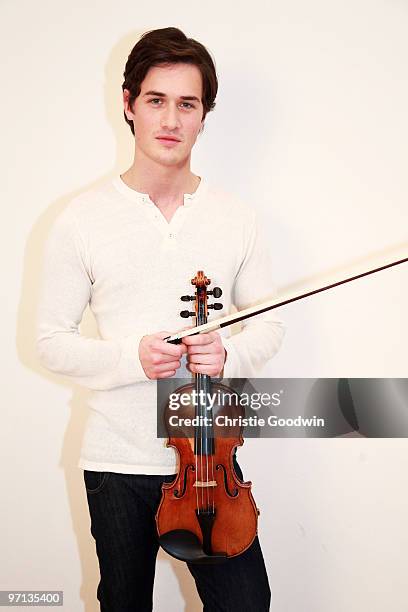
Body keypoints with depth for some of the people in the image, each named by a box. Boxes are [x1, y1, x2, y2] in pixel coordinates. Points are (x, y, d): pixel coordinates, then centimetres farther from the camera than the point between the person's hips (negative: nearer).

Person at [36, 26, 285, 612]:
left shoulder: (236, 217, 0)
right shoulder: (81, 219, -5)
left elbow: (268, 324, 7)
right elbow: (52, 341, -3)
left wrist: (229, 355, -15)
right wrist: (130, 357, -20)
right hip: (117, 460, 0)